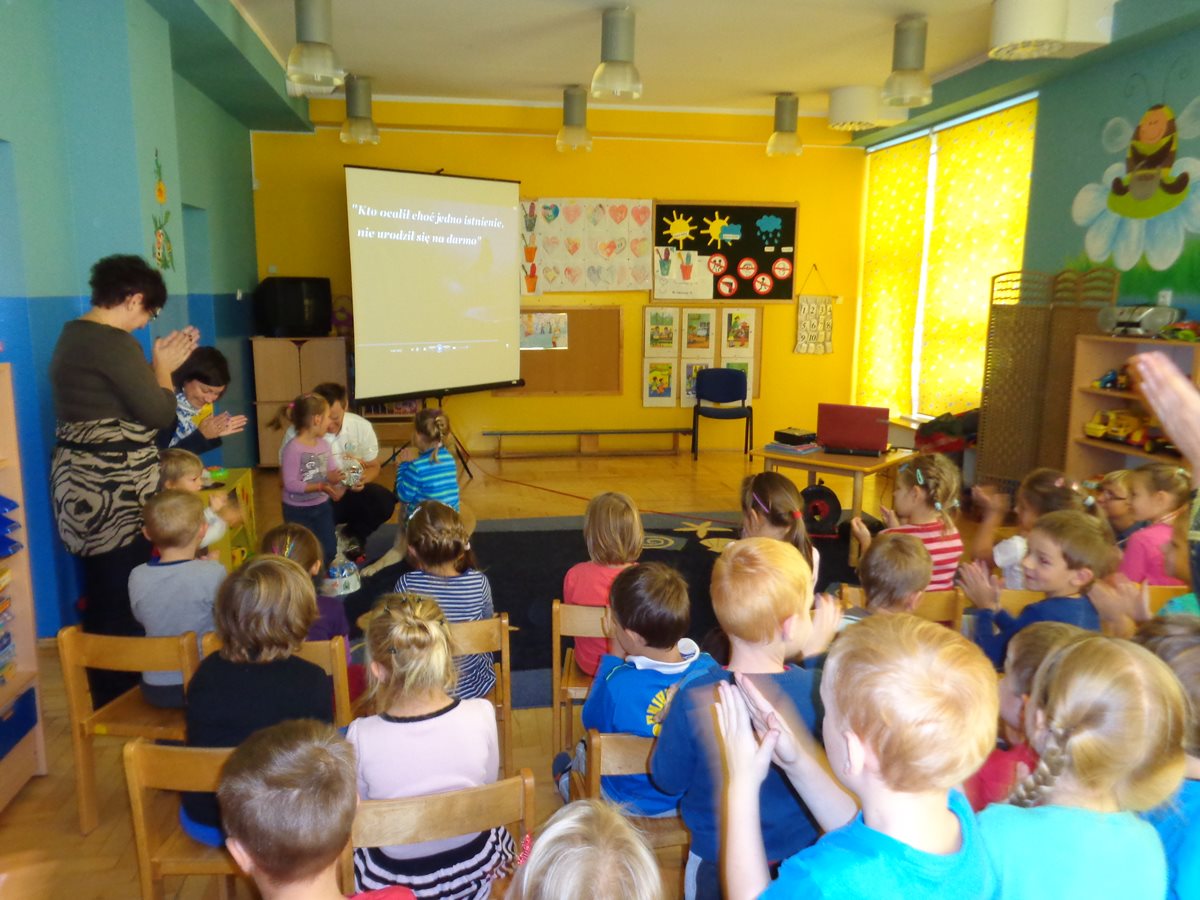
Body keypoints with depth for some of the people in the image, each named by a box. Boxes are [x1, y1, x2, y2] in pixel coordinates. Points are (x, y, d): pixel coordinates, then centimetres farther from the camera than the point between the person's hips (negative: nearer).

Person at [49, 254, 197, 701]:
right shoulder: (113, 343, -18)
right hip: (114, 488, -10)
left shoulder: (74, 334, 13)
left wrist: (158, 361, 16)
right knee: (124, 596, 1)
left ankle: (105, 690, 31)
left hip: (81, 482, 10)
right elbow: (160, 414, -17)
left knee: (101, 591, 18)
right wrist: (163, 366, -2)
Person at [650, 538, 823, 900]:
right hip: (799, 857, 1)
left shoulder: (694, 699, -29)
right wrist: (818, 652, 1)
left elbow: (667, 780, -14)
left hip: (717, 863, -1)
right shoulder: (817, 689, -26)